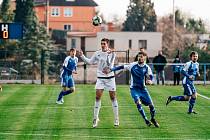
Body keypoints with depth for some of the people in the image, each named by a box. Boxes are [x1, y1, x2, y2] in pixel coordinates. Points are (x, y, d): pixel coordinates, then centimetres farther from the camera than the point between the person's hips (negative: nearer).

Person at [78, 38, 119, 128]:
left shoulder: (112, 53, -8)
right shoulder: (97, 53, 0)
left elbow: (109, 64, -21)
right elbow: (90, 62, 12)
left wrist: (108, 55, -33)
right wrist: (82, 56, 0)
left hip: (110, 78, -2)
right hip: (100, 78, 2)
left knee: (113, 97, 3)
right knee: (98, 97, -7)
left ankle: (116, 119, 12)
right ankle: (95, 118, -1)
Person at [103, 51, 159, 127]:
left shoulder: (146, 68, -4)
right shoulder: (133, 65, -8)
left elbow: (151, 75, -14)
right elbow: (121, 67, -6)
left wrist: (150, 80, -38)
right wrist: (110, 70, -12)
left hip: (142, 88, 2)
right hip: (134, 88, -2)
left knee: (151, 104, 0)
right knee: (138, 102, -24)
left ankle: (153, 119, 27)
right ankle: (146, 120, -12)